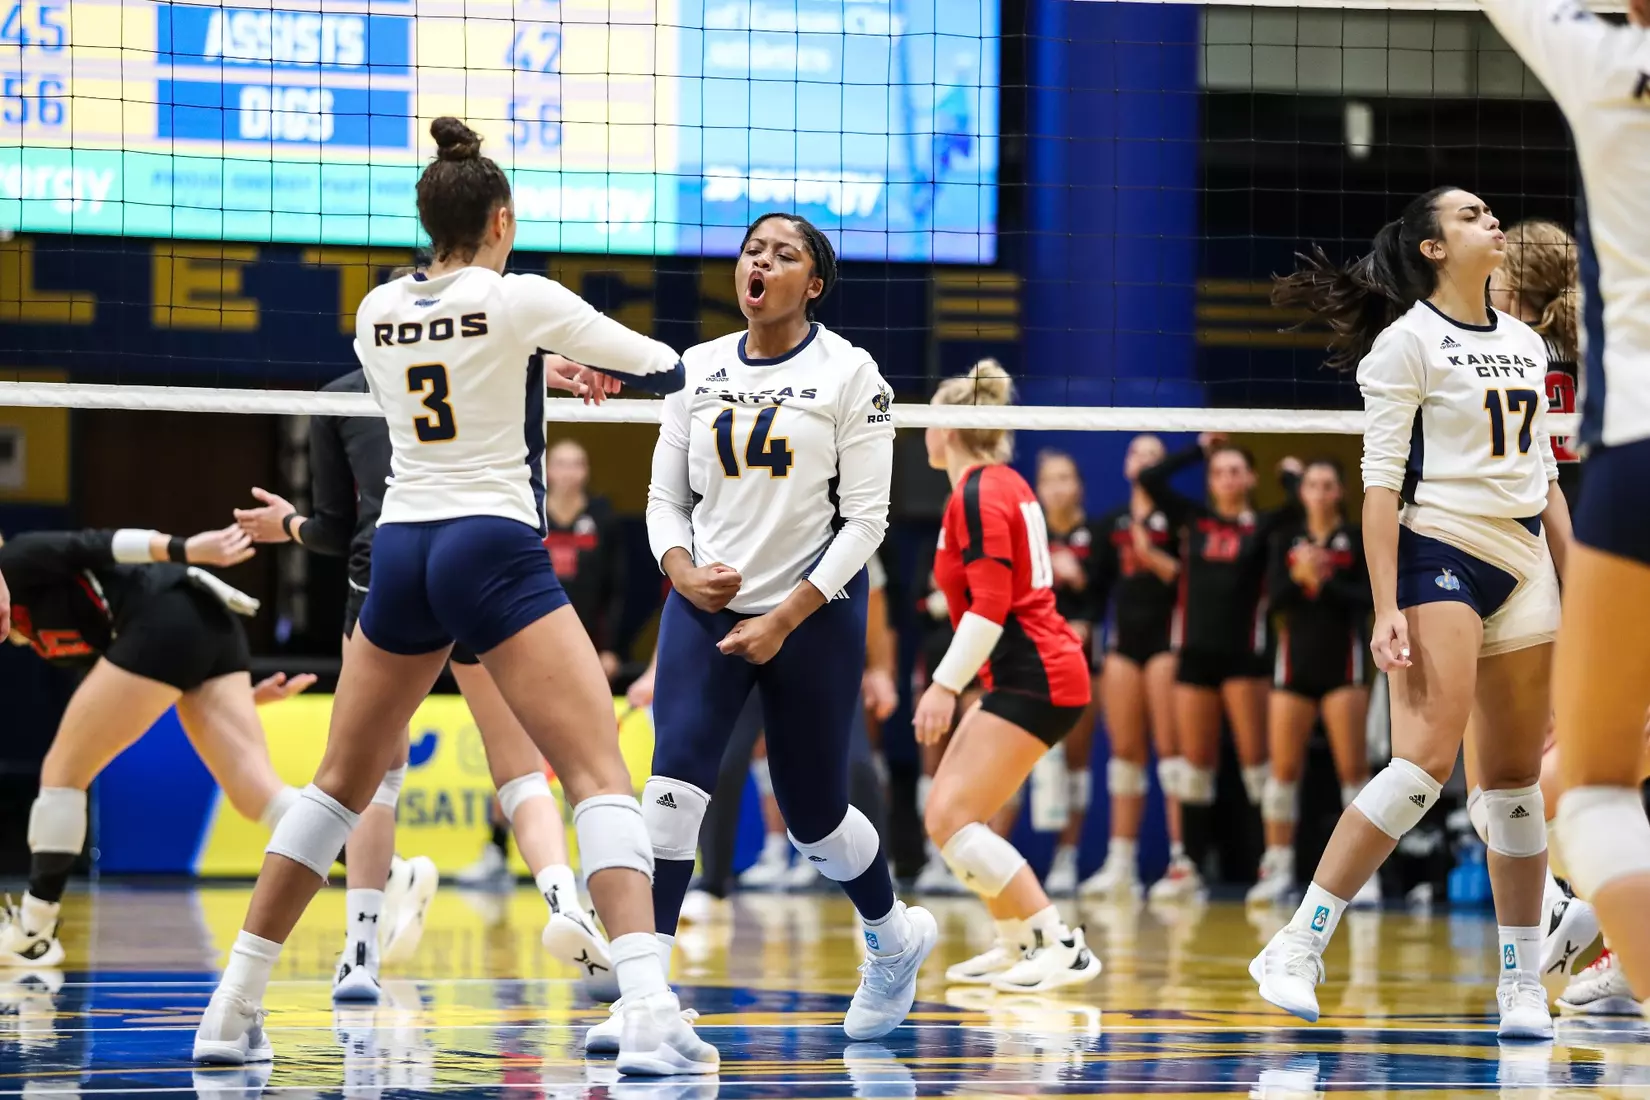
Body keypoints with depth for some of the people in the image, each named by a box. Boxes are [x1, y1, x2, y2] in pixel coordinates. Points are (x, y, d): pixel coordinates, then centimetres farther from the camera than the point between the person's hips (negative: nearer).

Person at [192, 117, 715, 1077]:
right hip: (496, 553, -5)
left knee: (342, 783, 18)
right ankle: (650, 1017, -27)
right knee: (602, 777, -9)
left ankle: (234, 1009, 15)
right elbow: (665, 369, 4)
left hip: (401, 555, 5)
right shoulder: (521, 301, -5)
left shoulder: (377, 313, 9)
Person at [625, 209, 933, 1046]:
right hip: (707, 603, 3)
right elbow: (665, 498, 11)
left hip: (814, 609, -2)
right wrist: (680, 570, -10)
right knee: (673, 781, -17)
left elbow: (865, 519, -7)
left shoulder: (848, 373, -5)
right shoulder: (697, 370, 6)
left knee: (813, 813, 7)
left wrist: (788, 617, -15)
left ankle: (894, 936, 37)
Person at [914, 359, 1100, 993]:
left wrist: (945, 685, -22)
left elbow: (990, 605, -20)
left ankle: (1063, 946, -22)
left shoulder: (977, 494, -12)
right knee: (945, 817, 13)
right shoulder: (1004, 485, 16)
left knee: (954, 820, -15)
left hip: (1031, 679, -10)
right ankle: (1018, 946, 17)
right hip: (1030, 675, 10)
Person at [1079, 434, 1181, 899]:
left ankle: (1181, 856, -11)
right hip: (1123, 639, 5)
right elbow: (1098, 587, 17)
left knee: (1170, 747, -10)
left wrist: (1152, 556, -18)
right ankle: (1121, 864, 5)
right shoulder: (1110, 524, 15)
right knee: (1124, 751, 4)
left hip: (1167, 638, -5)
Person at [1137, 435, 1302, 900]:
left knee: (1256, 759, -6)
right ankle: (1189, 866, 11)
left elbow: (1301, 508, -18)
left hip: (1244, 653, -3)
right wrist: (1199, 450, 8)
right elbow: (1150, 478, 1)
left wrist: (1291, 474, 2)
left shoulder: (1263, 526, 1)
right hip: (1195, 652, 3)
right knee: (1194, 764, 7)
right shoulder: (1194, 520, 9)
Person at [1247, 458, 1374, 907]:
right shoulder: (1286, 539, 9)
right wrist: (1298, 577, -19)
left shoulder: (1357, 539, 1)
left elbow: (1365, 598, -9)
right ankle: (1279, 868, 8)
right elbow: (1275, 597, -1)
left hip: (1343, 663, -3)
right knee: (1283, 767, 2)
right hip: (1295, 661, 3)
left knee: (1352, 766, -7)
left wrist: (1323, 582, -19)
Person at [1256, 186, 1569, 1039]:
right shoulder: (1407, 343, -4)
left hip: (1522, 567, 7)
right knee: (1426, 759, -21)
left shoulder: (1525, 343, 16)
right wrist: (1386, 609, -16)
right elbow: (1381, 483, -9)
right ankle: (1296, 951, -21)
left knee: (1516, 780, 5)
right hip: (1440, 556, -7)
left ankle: (1522, 984, 10)